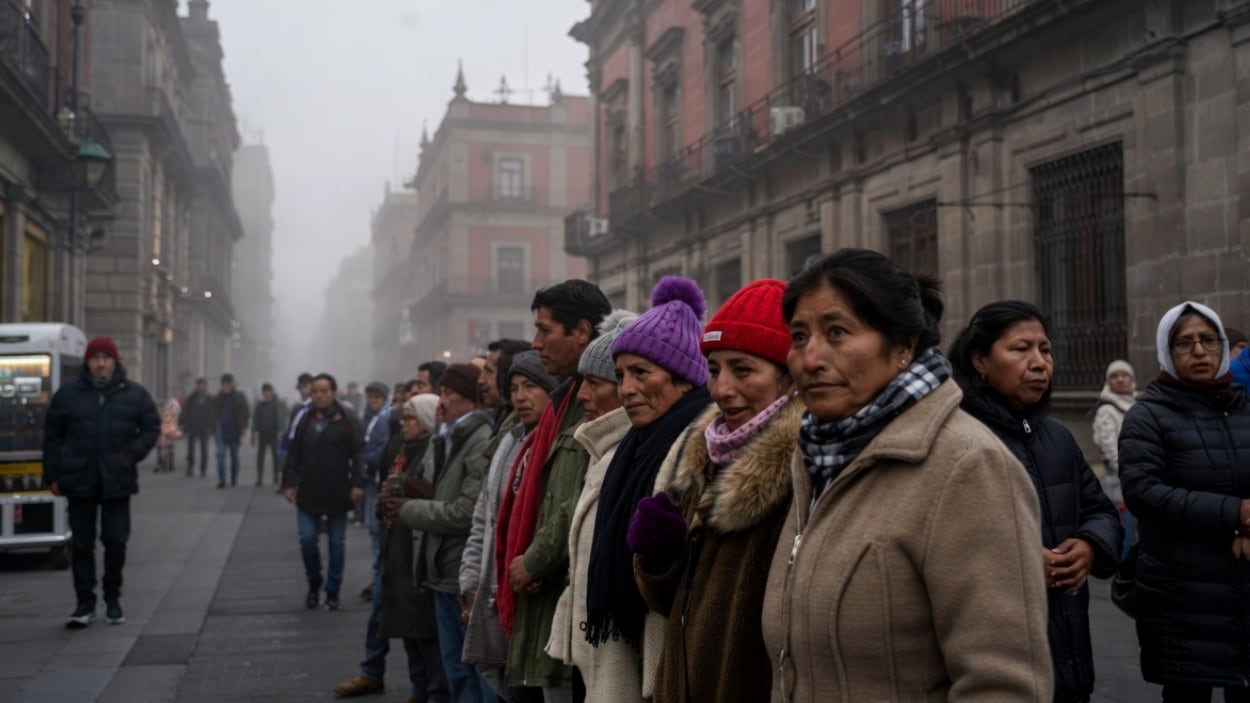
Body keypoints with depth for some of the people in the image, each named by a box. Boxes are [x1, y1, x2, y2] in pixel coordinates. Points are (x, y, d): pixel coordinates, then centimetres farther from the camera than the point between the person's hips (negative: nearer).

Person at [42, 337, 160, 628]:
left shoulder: (135, 394, 4)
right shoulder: (68, 394, 4)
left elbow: (151, 428, 8)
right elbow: (53, 435, 6)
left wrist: (132, 455, -6)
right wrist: (52, 475, 2)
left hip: (117, 482, 0)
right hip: (79, 481, 0)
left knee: (116, 541, 2)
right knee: (81, 543, 4)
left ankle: (113, 599, 19)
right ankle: (85, 604, 12)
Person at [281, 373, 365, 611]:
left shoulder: (347, 420, -6)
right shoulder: (305, 419, 4)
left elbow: (358, 453, -10)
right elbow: (294, 454, 6)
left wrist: (357, 483, -18)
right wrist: (289, 483, 0)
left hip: (337, 493, -2)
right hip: (308, 493, 2)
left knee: (336, 543, 7)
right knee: (307, 540, 1)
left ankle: (332, 592, 18)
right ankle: (313, 585, 24)